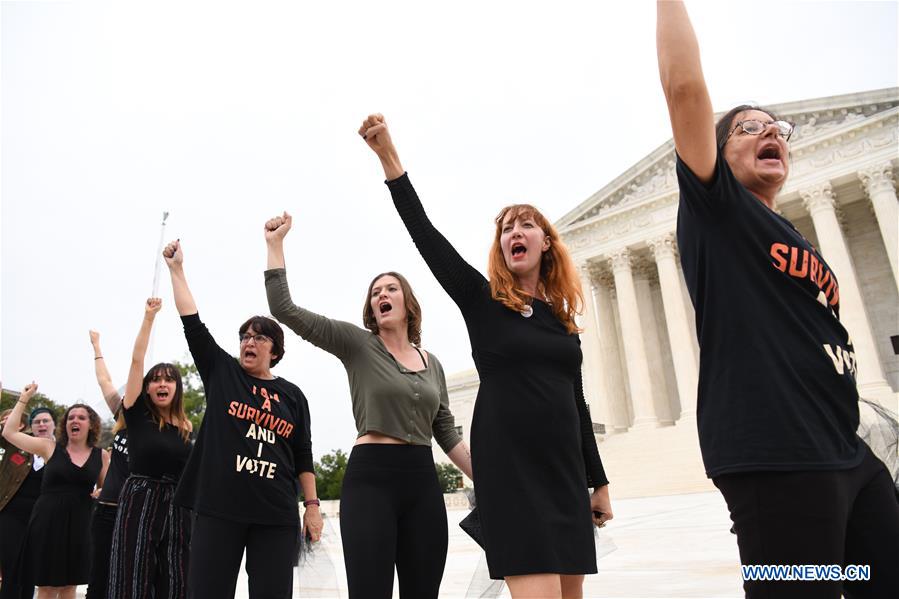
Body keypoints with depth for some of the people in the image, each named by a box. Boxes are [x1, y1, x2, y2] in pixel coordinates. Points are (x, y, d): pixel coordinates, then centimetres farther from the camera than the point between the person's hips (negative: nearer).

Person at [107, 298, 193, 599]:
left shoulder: (188, 428, 9)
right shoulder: (137, 414, 1)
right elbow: (137, 359, -5)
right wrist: (149, 316, -6)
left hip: (177, 506, 3)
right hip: (139, 502, -3)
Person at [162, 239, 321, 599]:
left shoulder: (293, 395, 8)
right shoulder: (222, 372, 7)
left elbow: (303, 456, 10)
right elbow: (193, 325, 4)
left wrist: (313, 506, 5)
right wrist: (176, 268, 5)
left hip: (277, 516, 1)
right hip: (218, 508, 0)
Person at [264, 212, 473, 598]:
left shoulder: (432, 363, 14)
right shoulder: (357, 344, 1)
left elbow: (447, 433, 15)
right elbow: (284, 309, -6)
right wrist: (275, 242, -6)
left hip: (423, 482, 5)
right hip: (370, 478, -4)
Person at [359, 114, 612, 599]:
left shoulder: (563, 319, 13)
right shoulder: (481, 300, 1)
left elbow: (576, 404, 16)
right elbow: (425, 234, -10)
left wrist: (598, 481, 15)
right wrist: (388, 156, -17)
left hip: (564, 469, 6)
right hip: (508, 467, -5)